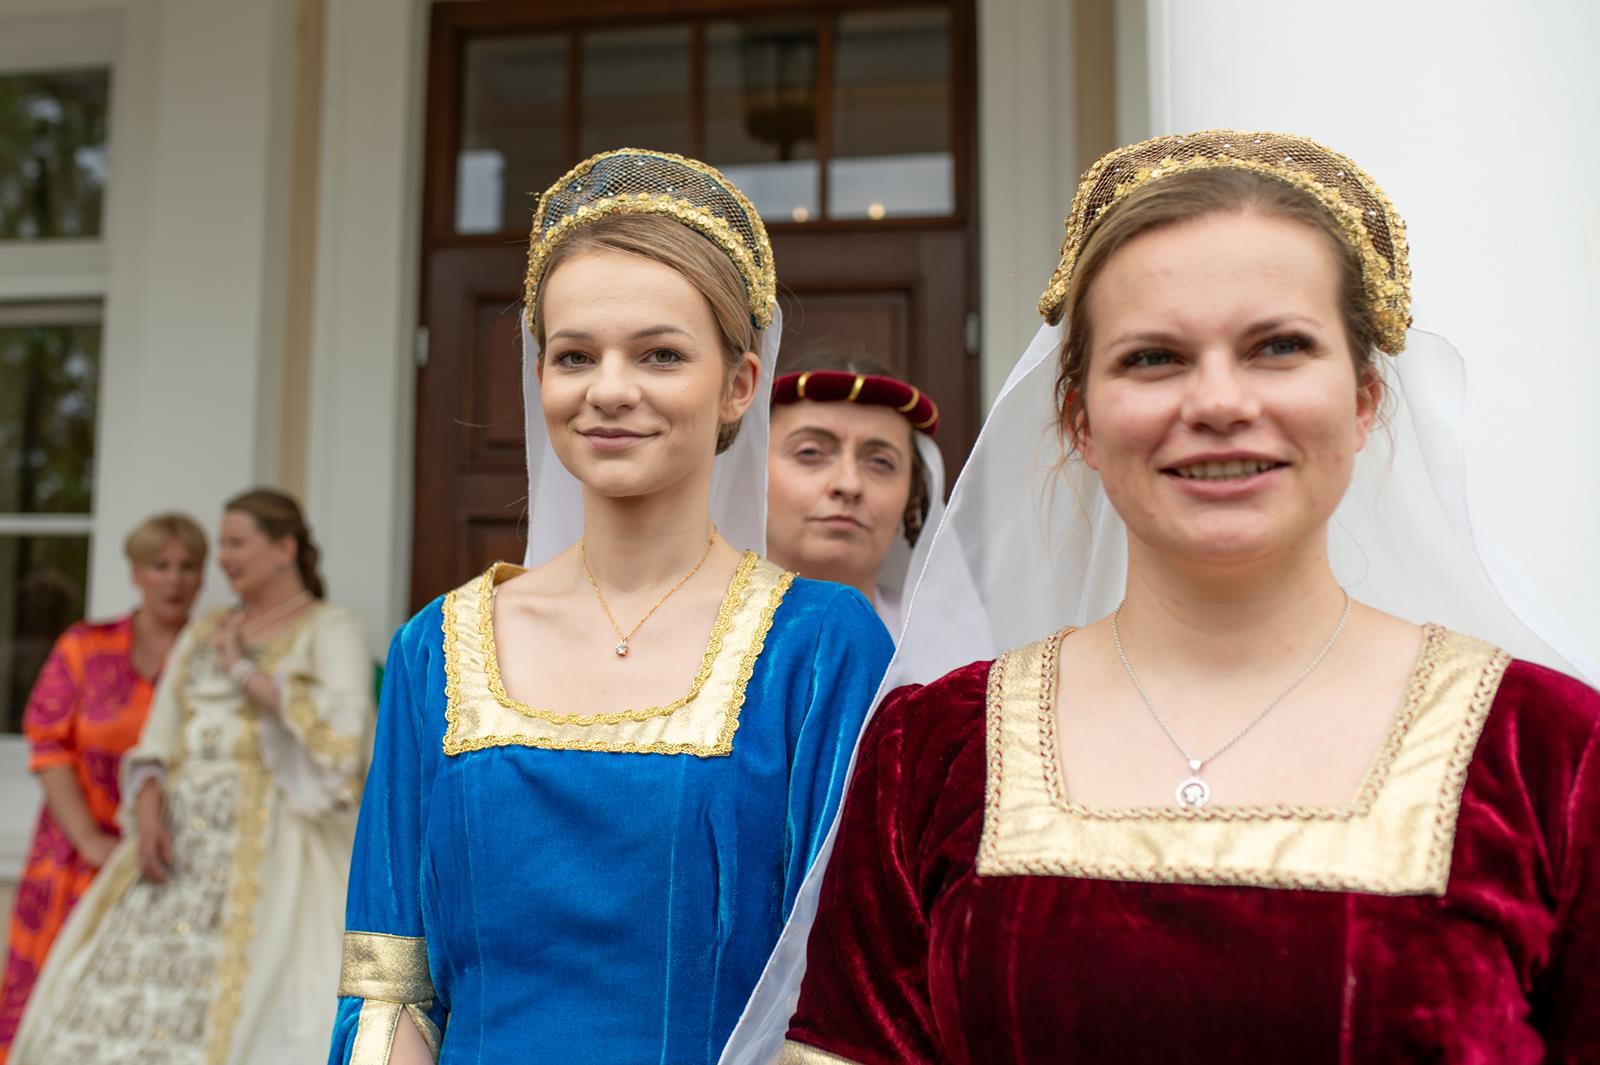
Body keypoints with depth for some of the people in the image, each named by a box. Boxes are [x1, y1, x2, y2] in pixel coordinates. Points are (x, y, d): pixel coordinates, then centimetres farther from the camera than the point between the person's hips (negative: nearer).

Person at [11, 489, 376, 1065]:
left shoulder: (332, 628, 1)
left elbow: (341, 726, -16)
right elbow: (156, 746, 14)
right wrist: (149, 816, -6)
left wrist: (243, 670, -8)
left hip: (270, 839, -6)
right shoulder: (202, 633, 19)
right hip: (183, 837, 6)